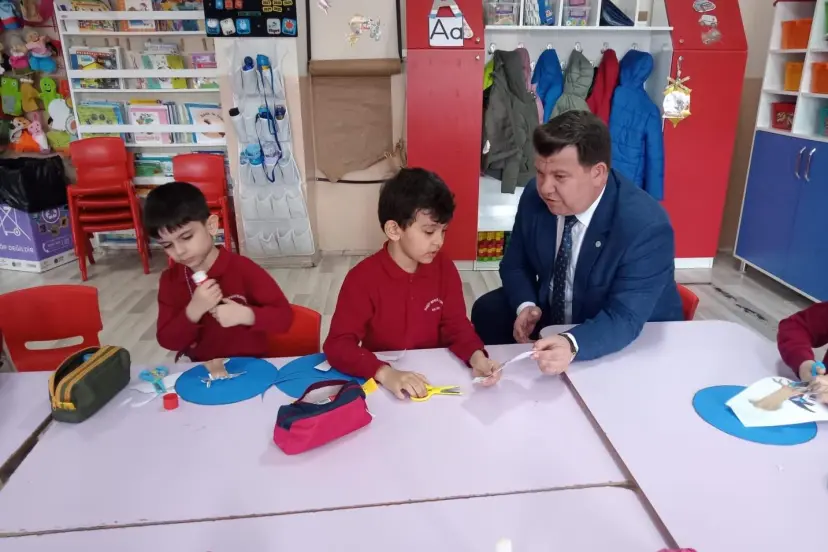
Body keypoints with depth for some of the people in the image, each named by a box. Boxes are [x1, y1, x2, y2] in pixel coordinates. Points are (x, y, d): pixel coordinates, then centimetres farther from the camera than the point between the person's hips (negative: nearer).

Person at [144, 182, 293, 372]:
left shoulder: (243, 269, -14)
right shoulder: (170, 280, -2)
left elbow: (284, 316, -11)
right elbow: (167, 341, -3)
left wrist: (245, 315, -27)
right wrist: (193, 311, -19)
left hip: (249, 364, -5)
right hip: (202, 369, 5)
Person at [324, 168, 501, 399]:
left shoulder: (444, 268, -2)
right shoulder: (362, 278, -16)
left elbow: (456, 324, 0)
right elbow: (337, 345, -20)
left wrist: (476, 357, -20)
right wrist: (385, 373, -35)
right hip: (380, 383, -2)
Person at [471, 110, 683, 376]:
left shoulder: (646, 226, -30)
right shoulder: (535, 197, -14)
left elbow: (625, 317, -34)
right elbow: (515, 265, -1)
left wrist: (572, 345, -53)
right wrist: (526, 306, -21)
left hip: (634, 340, -4)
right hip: (550, 315, 5)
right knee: (487, 311, -8)